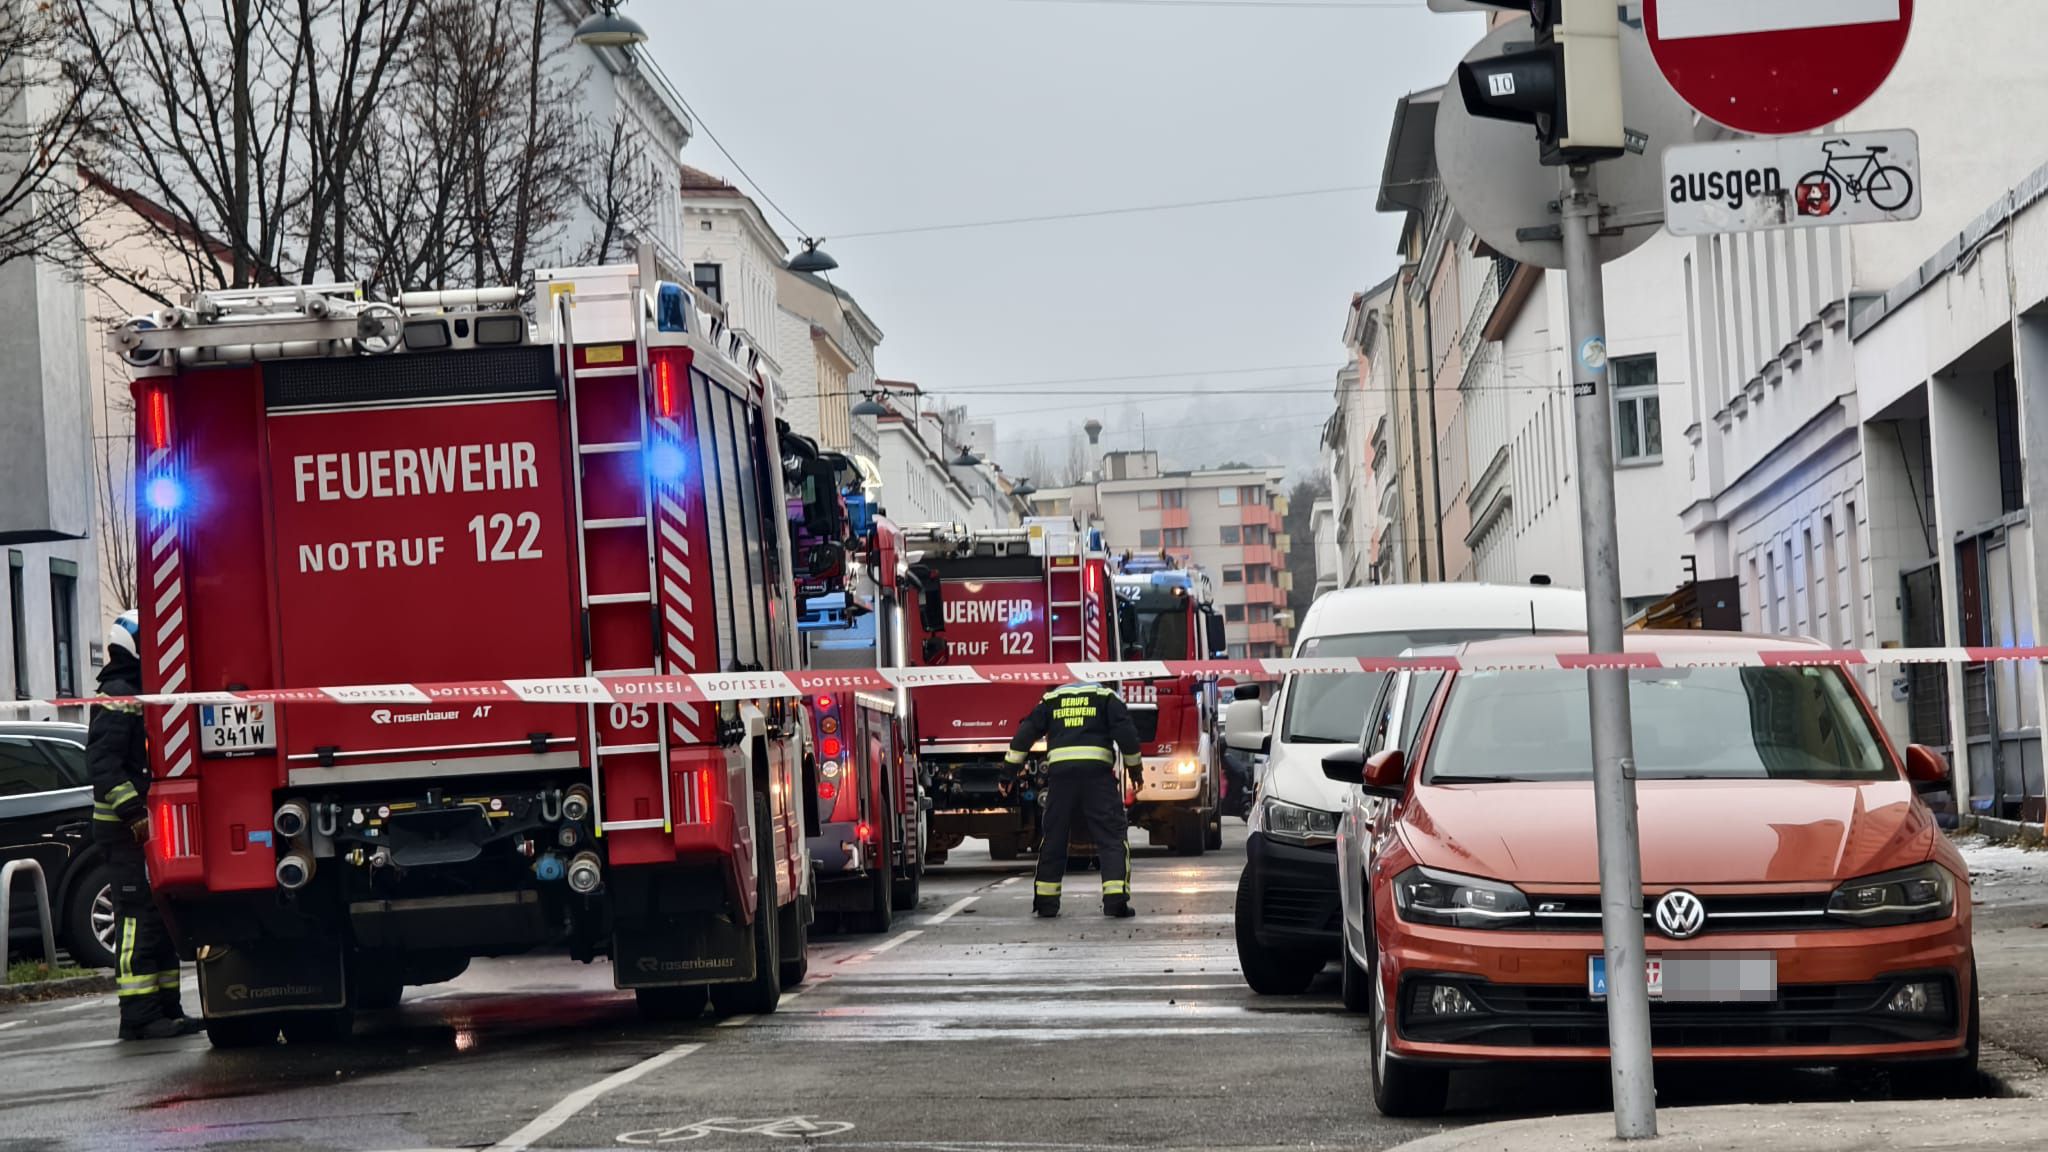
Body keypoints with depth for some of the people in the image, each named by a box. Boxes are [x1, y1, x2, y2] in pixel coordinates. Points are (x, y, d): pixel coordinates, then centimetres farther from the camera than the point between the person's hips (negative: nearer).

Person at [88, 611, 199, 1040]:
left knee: (162, 919, 12)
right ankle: (139, 1015, -12)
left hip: (151, 823, 10)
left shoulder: (144, 693, 20)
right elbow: (102, 760, -21)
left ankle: (166, 1009, 17)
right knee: (139, 918, -12)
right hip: (127, 827, -10)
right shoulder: (118, 695, -12)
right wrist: (132, 810, -27)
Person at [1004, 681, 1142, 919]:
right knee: (1112, 834, -2)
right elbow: (1125, 730, 2)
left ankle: (1045, 901, 16)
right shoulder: (1106, 697, 15)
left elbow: (1026, 732, 15)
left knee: (1054, 836, 12)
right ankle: (1116, 898, -15)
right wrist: (1134, 765, 11)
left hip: (1060, 770, 2)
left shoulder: (1052, 699, 23)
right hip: (1097, 769, -2)